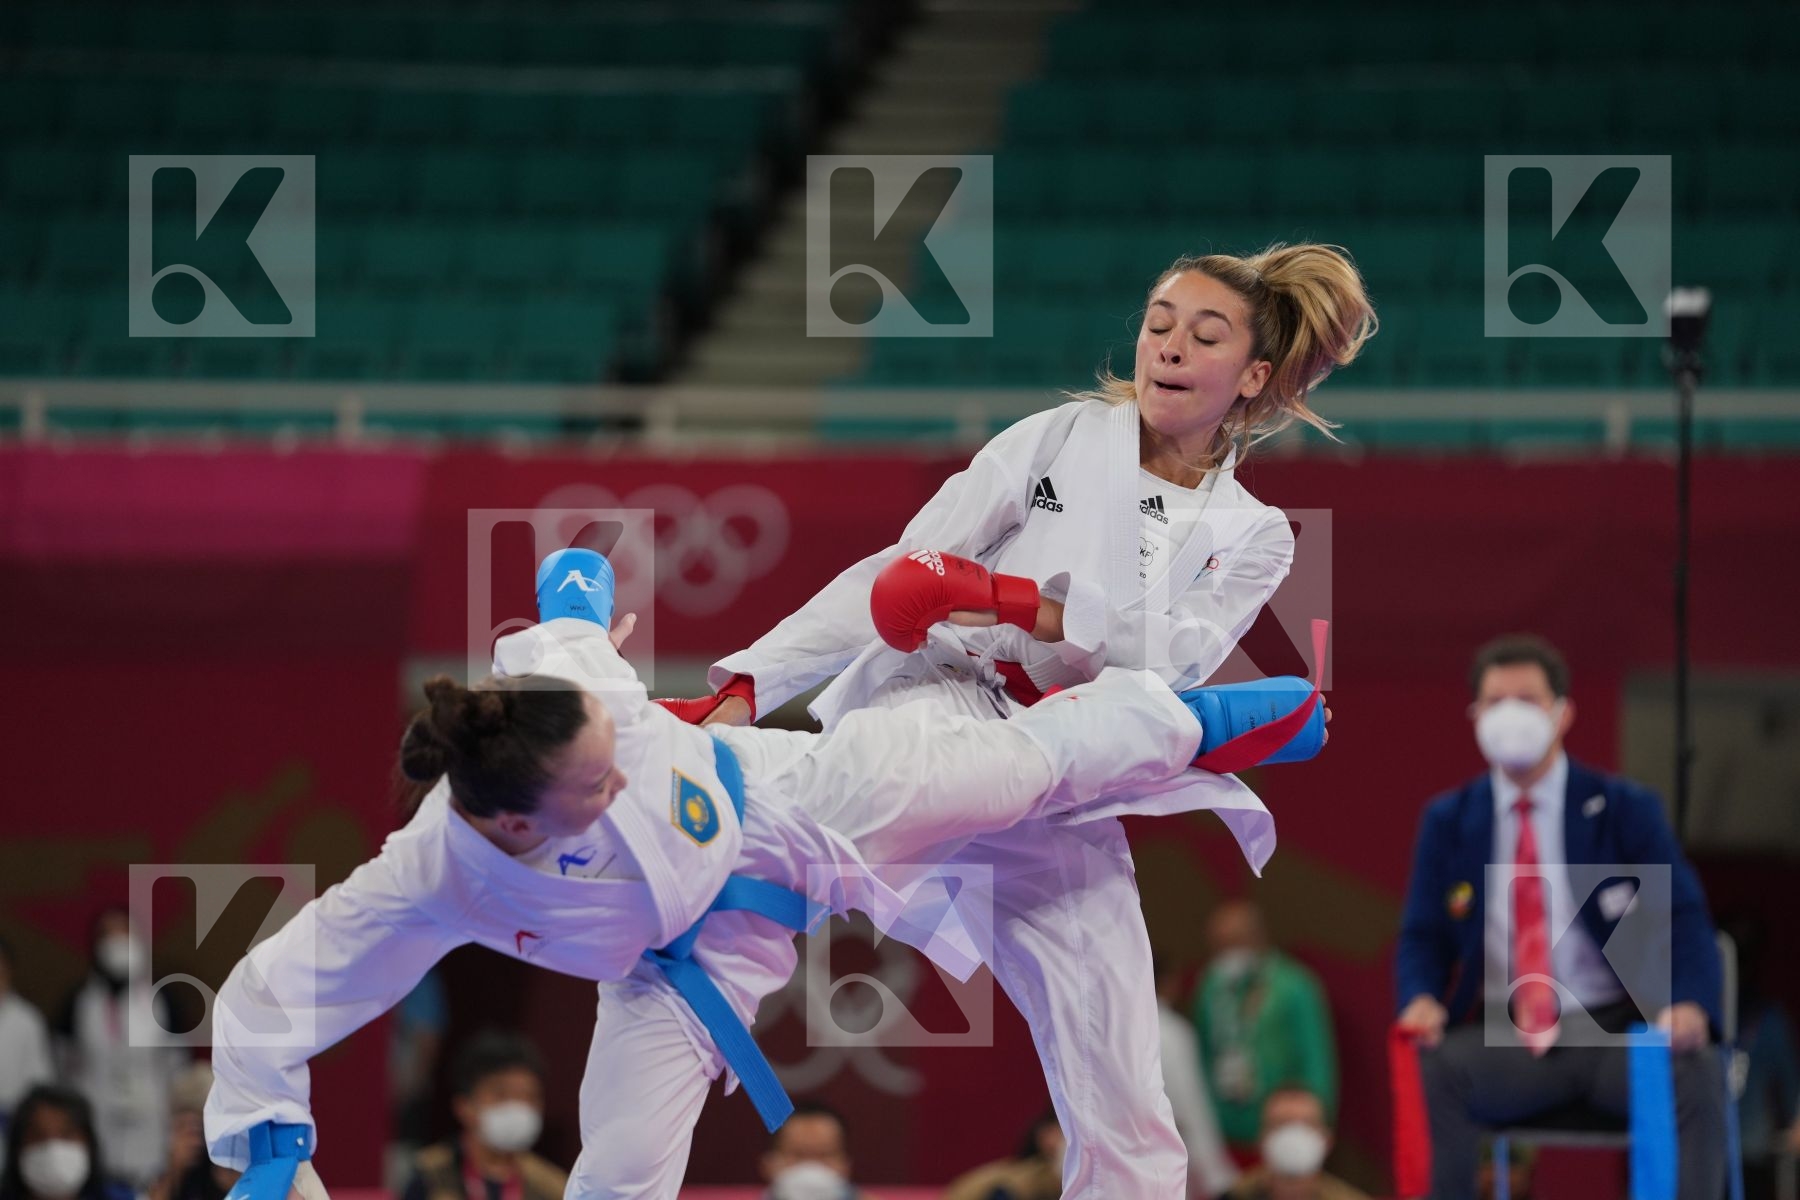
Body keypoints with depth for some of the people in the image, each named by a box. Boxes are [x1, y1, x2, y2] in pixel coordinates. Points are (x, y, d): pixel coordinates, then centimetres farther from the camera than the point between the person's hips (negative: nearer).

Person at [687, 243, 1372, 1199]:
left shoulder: (1252, 537, 14)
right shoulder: (1061, 441, 9)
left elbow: (1170, 654, -6)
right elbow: (898, 574, 4)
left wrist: (1013, 602, -22)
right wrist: (744, 687, -6)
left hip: (1064, 818, 3)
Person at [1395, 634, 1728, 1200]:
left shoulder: (1624, 808, 4)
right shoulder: (1448, 820, 9)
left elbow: (1684, 919, -3)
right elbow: (1423, 936, 8)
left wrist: (1690, 1003, -25)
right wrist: (1421, 998, -17)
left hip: (1615, 1030, -1)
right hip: (1503, 1041, 1)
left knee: (1697, 1073, -32)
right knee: (1432, 1070, -32)